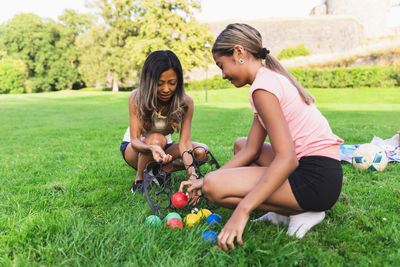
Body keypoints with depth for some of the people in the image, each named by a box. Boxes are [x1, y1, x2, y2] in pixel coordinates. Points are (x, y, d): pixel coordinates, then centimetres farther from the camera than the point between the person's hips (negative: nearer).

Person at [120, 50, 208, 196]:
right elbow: (135, 140, -29)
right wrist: (152, 148, -53)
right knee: (157, 139, -36)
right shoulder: (136, 97, -24)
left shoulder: (185, 102, -20)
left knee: (201, 151, -22)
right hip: (134, 147, -2)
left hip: (163, 146, 3)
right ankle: (139, 180, -13)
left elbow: (184, 142, -26)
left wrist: (192, 175, -43)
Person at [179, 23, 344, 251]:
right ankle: (284, 210, 9)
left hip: (318, 179, -10)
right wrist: (204, 179, 9)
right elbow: (252, 150, 12)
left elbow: (286, 159, -25)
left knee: (215, 187, -16)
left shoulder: (263, 86, -15)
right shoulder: (271, 78, 16)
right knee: (241, 145, 23)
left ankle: (302, 212, -4)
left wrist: (243, 210, -28)